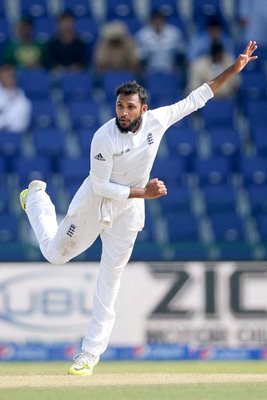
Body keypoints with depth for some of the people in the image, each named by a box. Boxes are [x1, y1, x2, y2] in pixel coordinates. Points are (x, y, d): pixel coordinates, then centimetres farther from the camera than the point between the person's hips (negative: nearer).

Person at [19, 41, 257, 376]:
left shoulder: (157, 120, -17)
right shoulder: (104, 138, -27)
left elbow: (196, 99, -8)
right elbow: (100, 186, -24)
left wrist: (234, 69, -11)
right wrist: (143, 192, -29)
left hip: (128, 210, 2)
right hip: (95, 201, -2)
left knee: (110, 278, 3)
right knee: (55, 253, 15)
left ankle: (91, 352, 6)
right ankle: (37, 198, 45)